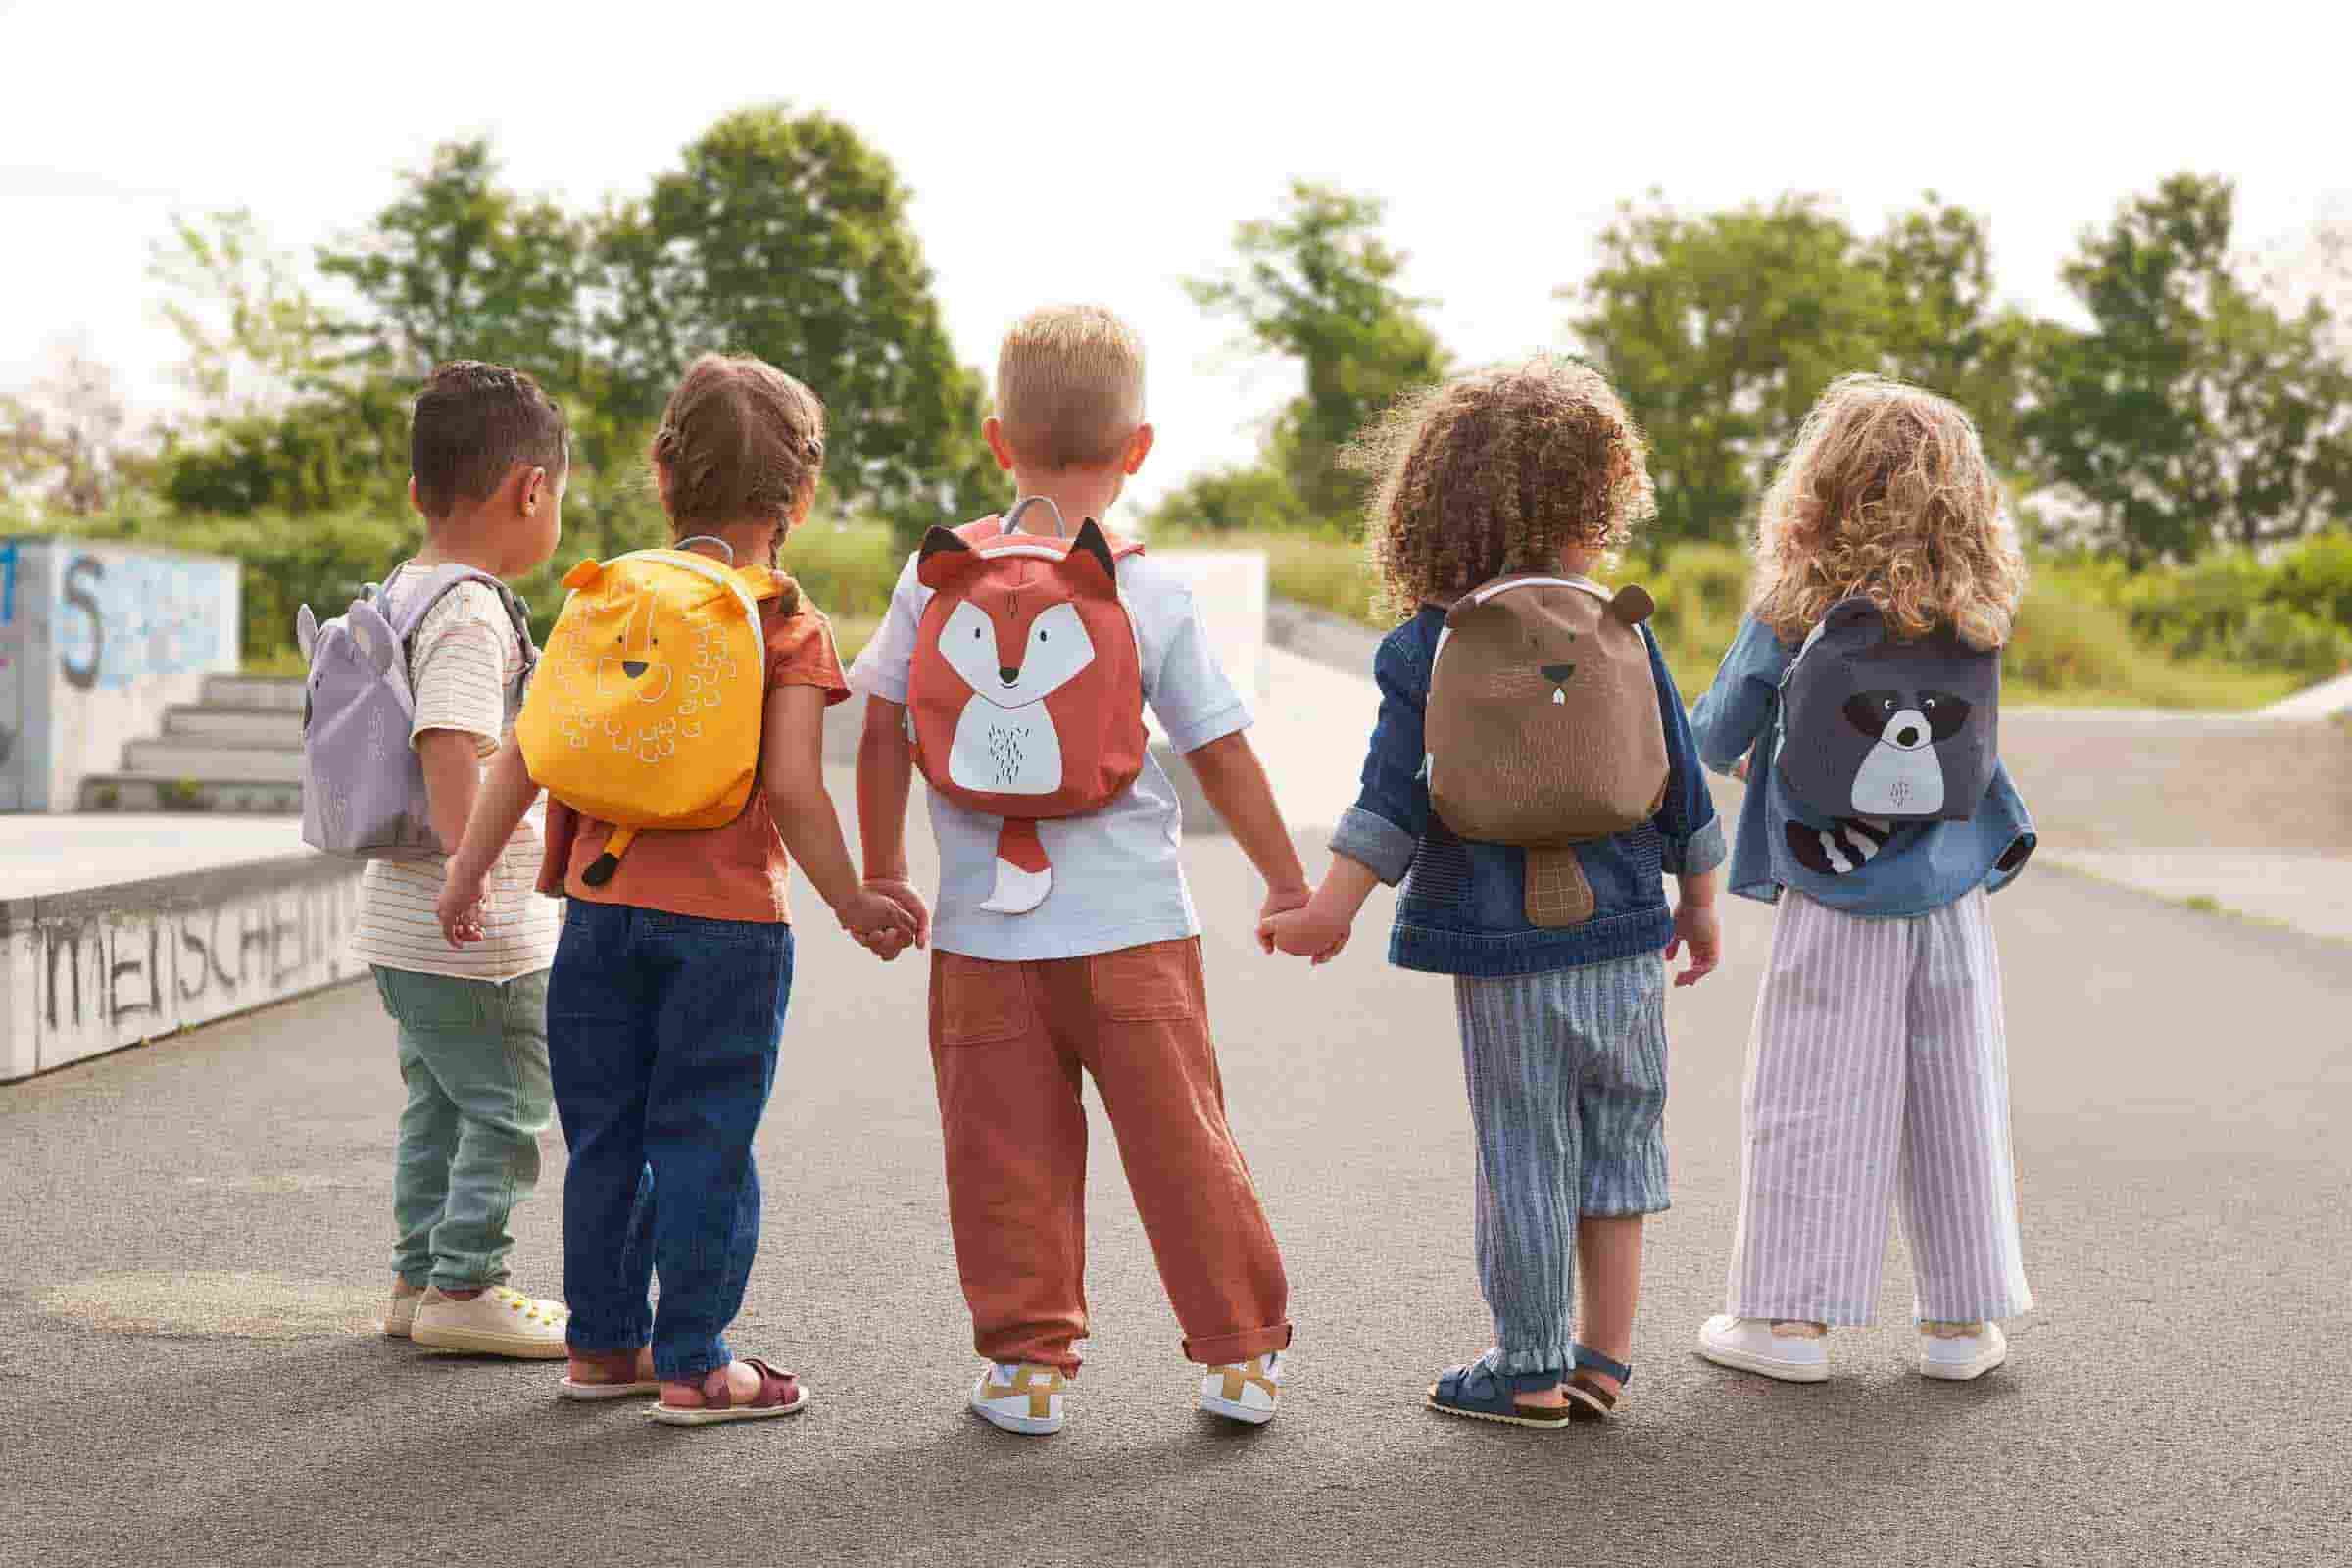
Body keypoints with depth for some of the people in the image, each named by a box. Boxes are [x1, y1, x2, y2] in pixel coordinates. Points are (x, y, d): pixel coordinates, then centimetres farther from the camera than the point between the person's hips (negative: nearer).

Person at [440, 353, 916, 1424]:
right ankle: (692, 1365, 7)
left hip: (602, 905, 4)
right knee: (703, 1145, 3)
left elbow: (527, 753, 2)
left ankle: (603, 1342, 23)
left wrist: (467, 872, 10)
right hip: (727, 919, -4)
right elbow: (791, 787, -14)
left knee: (605, 1137, 13)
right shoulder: (789, 625, -5)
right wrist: (850, 903, -3)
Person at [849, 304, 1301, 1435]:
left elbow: (884, 733, 1)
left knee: (1007, 1153, 8)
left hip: (984, 933, 1)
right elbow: (1222, 756, 1)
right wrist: (1287, 884, 12)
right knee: (1181, 1139, 8)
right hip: (1134, 930, 0)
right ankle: (1241, 1352, 15)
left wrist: (880, 875, 12)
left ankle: (1025, 1358, 13)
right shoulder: (1156, 597, -3)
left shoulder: (936, 577, -1)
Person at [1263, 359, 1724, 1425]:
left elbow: (1396, 791, -15)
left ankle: (1532, 1372, 14)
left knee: (1526, 1155, 5)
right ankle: (1605, 1356, 18)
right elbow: (1680, 781, 7)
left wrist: (1333, 905, -16)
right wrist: (1698, 901, 18)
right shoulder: (1621, 632, 3)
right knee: (1619, 1138, 14)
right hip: (1626, 938, 3)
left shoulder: (1428, 649, -5)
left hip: (1508, 948, -3)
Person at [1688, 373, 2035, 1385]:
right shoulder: (1974, 615, -1)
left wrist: (1738, 754, 25)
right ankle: (1962, 1319, 19)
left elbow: (1716, 736, 1)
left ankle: (1789, 1317, 9)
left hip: (1836, 901, -3)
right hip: (1952, 893, 3)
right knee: (1952, 1097, 11)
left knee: (1810, 1100, 5)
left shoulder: (1795, 610, -10)